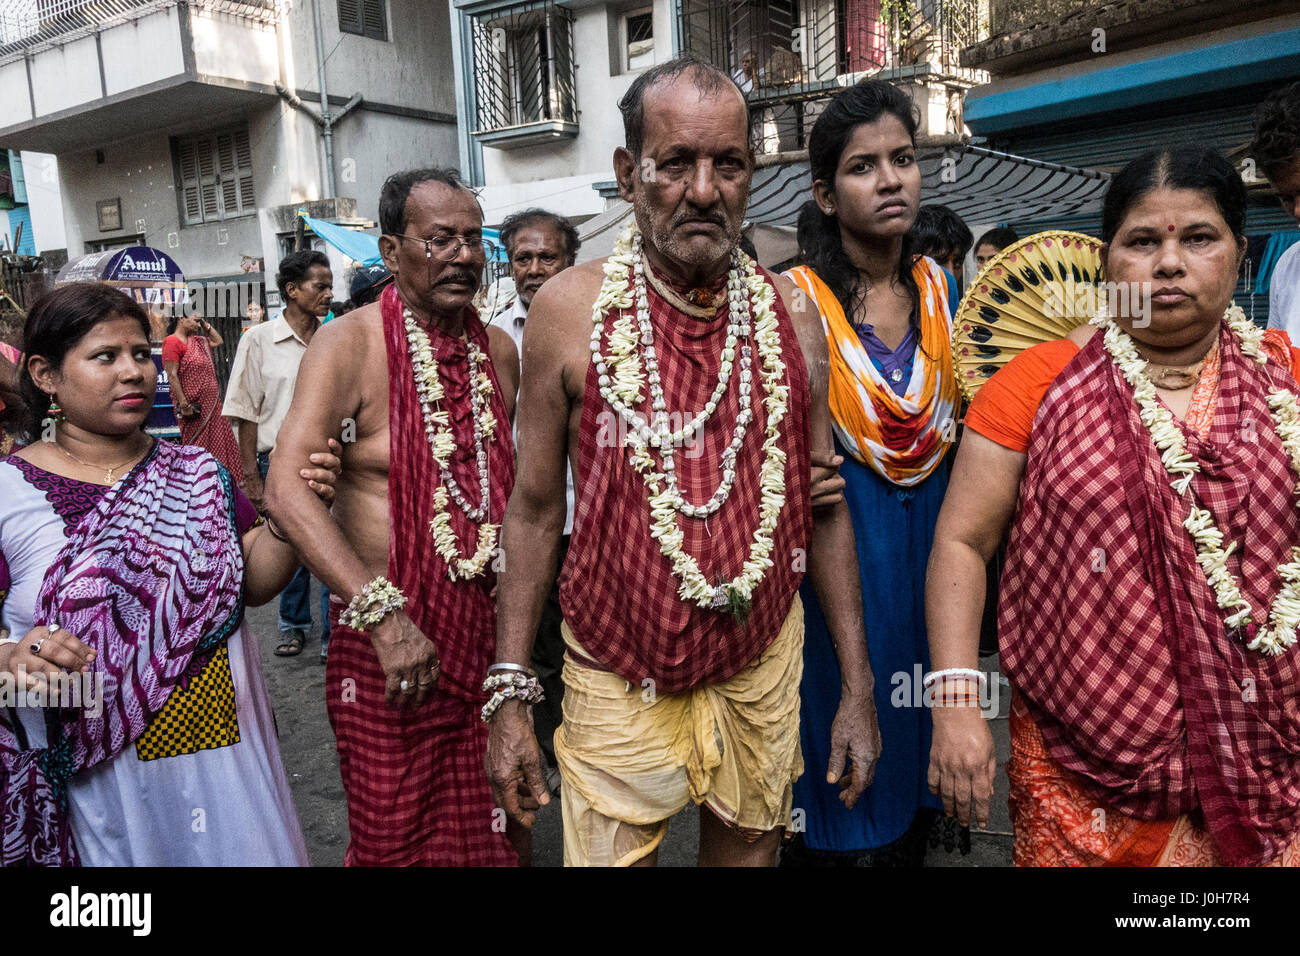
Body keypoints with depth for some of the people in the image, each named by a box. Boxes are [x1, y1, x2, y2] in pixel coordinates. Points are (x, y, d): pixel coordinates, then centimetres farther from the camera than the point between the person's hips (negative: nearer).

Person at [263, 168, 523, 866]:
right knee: (395, 839, 10)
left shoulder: (499, 350, 6)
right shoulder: (349, 345, -11)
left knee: (493, 829, 16)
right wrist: (384, 615, -29)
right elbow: (286, 487, -21)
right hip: (391, 635, -4)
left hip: (489, 628, 5)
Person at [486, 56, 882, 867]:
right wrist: (511, 695, -4)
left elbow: (824, 507, 4)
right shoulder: (570, 308, -9)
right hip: (619, 680, -2)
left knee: (750, 847, 19)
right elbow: (535, 508, -3)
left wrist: (859, 688, 3)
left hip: (764, 668, 3)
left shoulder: (790, 314, -2)